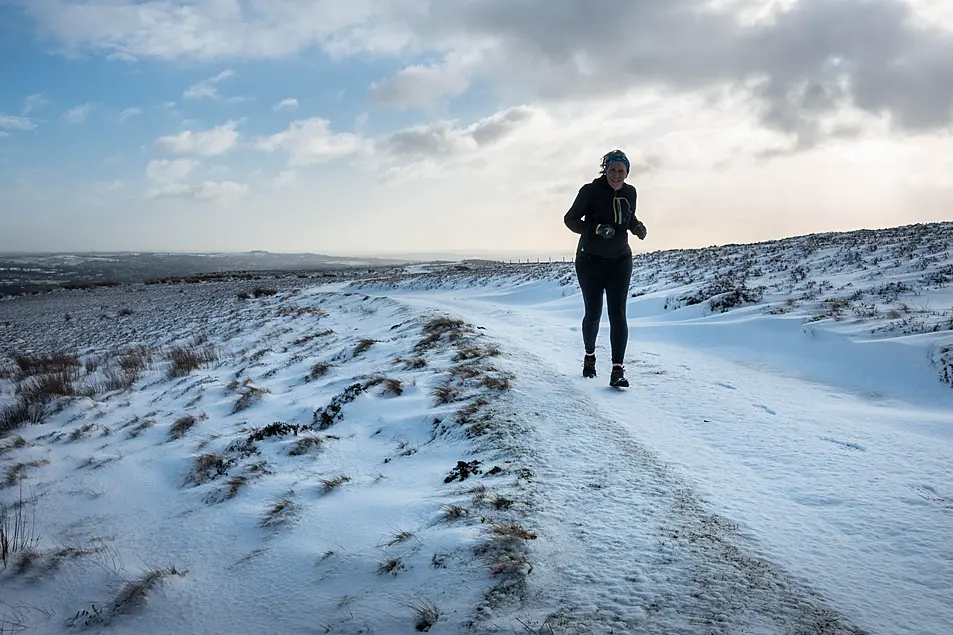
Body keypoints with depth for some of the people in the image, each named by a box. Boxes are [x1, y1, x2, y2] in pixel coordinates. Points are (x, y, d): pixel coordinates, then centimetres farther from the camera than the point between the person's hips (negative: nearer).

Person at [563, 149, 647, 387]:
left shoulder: (630, 192, 2)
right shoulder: (590, 191, -12)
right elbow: (570, 219, -8)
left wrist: (637, 226, -4)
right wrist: (596, 228, -24)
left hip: (620, 260, 3)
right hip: (591, 260, -3)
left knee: (618, 313, -8)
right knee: (593, 313, 4)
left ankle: (618, 370, -10)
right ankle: (589, 355, 32)